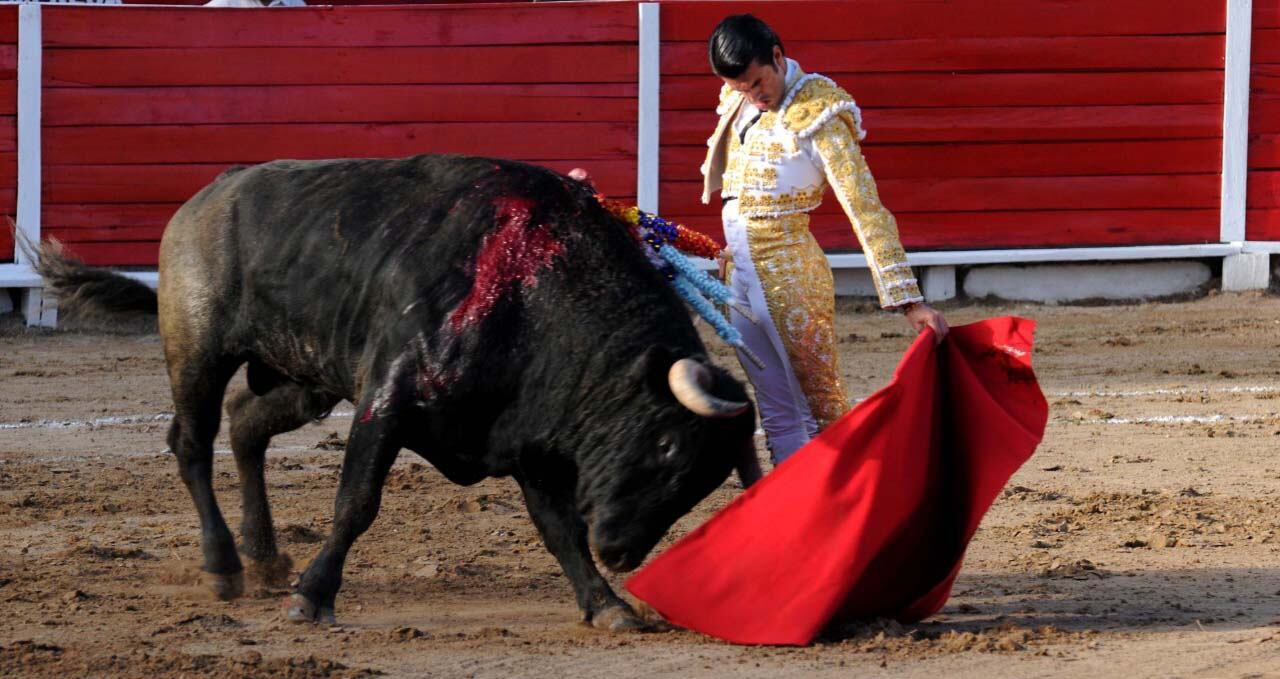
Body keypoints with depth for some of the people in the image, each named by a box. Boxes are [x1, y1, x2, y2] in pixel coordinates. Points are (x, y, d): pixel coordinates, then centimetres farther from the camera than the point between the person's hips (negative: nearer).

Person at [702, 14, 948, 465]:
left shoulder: (817, 116, -15)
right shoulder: (739, 105, 6)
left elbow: (866, 210, -21)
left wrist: (908, 301, -26)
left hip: (791, 272, -7)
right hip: (741, 273, 7)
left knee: (821, 405, -4)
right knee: (777, 414, 9)